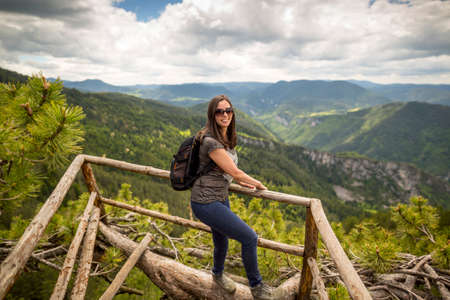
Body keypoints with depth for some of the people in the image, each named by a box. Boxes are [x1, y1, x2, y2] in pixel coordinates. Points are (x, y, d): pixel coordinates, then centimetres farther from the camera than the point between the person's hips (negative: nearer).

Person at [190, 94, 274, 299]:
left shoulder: (226, 138, 7)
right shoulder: (210, 141, -23)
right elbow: (234, 171, -18)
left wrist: (239, 181, 19)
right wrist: (257, 184, -3)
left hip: (221, 198, 9)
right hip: (206, 203, -9)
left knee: (221, 242, 26)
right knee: (249, 237, -8)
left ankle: (218, 275, 56)